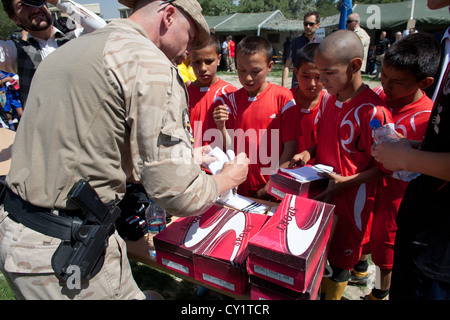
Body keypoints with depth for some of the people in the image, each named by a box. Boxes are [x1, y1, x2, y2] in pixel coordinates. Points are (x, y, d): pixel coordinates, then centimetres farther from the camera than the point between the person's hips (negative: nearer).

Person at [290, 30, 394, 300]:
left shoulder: (372, 111, -21)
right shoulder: (333, 100, 3)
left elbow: (384, 166, -16)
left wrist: (344, 182, -23)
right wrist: (309, 153, -1)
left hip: (351, 199, -7)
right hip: (322, 192, 7)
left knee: (339, 258, 14)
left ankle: (331, 295, 37)